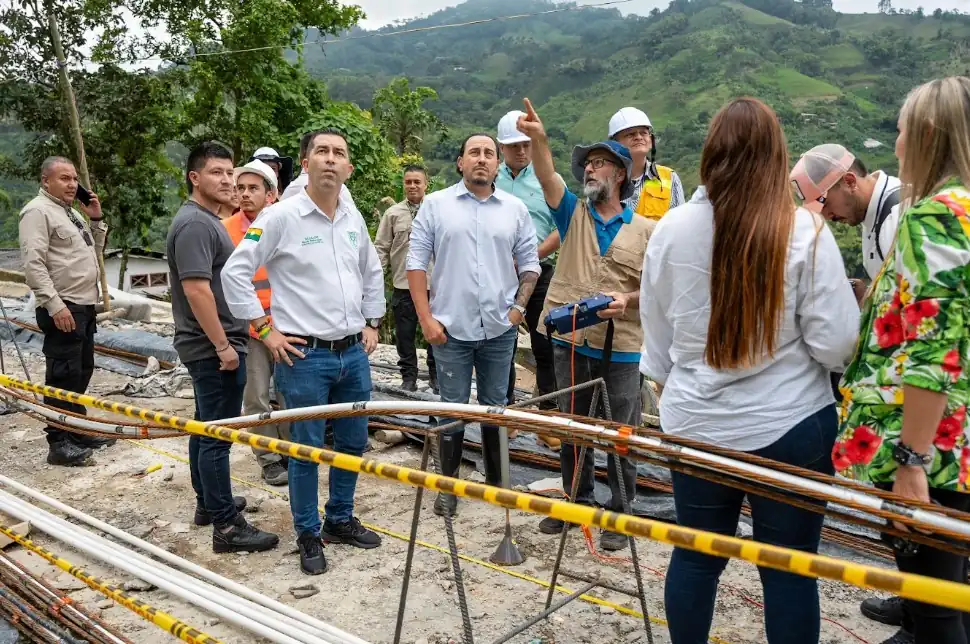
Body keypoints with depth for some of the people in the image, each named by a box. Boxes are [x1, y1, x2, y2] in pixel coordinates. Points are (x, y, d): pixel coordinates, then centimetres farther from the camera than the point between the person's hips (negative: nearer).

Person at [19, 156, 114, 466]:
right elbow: (33, 264, -19)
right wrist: (55, 305, -25)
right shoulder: (38, 211, -10)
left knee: (82, 371, 15)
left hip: (84, 305, 10)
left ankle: (78, 431, 26)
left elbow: (93, 252, 25)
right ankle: (58, 443, -3)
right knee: (63, 375, -8)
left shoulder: (71, 211, 19)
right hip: (62, 308, -10)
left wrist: (96, 220, 11)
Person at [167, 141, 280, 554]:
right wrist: (223, 345, -23)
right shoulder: (195, 223, -18)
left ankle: (208, 502, 31)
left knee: (206, 427, 18)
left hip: (208, 346, 11)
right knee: (218, 435, -6)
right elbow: (196, 289, -25)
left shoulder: (206, 220, 16)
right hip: (213, 348, -11)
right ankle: (227, 526, 1)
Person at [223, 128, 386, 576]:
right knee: (306, 449, 5)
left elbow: (372, 273, 23)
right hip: (304, 355, -6)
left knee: (353, 442, 15)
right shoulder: (282, 216, -10)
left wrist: (372, 323, 17)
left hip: (354, 353, 6)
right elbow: (234, 273, -10)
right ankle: (309, 535, 23)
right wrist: (265, 330, -10)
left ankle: (340, 520, 34)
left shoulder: (353, 218, 8)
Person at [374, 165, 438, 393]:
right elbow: (381, 248, 6)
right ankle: (409, 377, 19)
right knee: (405, 335, 8)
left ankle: (436, 375, 21)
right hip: (403, 285, 1)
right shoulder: (393, 213, 6)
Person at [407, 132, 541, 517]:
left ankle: (496, 480, 28)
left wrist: (519, 306, -1)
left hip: (499, 329, 2)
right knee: (452, 408, 6)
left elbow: (529, 265, 10)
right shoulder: (436, 204, -1)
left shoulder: (515, 209, 5)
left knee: (495, 407, 13)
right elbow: (417, 263, -2)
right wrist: (426, 318, -7)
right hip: (451, 328, -2)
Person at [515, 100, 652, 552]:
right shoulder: (573, 214, 8)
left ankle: (620, 514, 21)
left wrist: (628, 299, -18)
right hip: (572, 341, 3)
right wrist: (537, 137, -27)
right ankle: (576, 501, 32)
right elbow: (547, 177, -10)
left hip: (620, 348, -2)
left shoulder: (644, 230, 3)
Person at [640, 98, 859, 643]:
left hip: (696, 425, 3)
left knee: (696, 556, 17)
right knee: (789, 568, 11)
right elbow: (836, 343, -12)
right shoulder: (804, 231, -14)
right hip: (790, 427, -2)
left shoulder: (671, 229, -5)